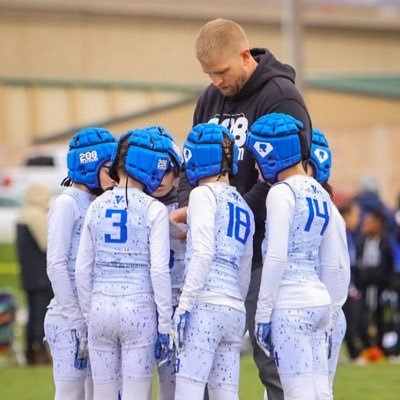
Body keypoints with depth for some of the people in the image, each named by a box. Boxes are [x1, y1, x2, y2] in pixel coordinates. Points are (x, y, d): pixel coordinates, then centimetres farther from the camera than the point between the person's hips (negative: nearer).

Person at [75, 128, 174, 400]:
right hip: (139, 308, -4)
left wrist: (88, 316, 15)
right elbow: (159, 270, -10)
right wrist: (165, 324, -4)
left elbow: (83, 268, 7)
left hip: (100, 308, 4)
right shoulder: (154, 210, -5)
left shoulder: (97, 206, 7)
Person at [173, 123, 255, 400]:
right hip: (236, 311, 8)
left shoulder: (204, 194, -1)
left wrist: (185, 303, -15)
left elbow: (203, 253, -14)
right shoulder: (244, 208, 21)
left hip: (206, 305, -8)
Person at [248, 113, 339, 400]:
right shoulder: (321, 195, 14)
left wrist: (263, 312, -12)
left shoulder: (282, 193, -9)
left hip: (291, 306, -8)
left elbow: (276, 258, -15)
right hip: (320, 301, 8)